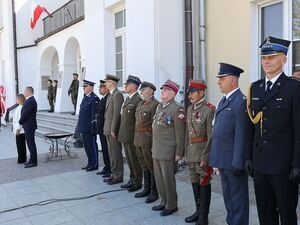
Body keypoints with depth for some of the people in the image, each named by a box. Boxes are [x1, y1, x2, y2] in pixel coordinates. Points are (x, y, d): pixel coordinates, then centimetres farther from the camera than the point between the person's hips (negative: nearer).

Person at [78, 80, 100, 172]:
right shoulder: (85, 97, 15)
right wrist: (80, 126, 16)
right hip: (84, 127, 9)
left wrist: (92, 127, -19)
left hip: (90, 127, -9)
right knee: (86, 145, 16)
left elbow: (94, 114, -17)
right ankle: (90, 163, 28)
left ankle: (94, 165, 12)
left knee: (92, 145, 1)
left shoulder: (94, 98, -13)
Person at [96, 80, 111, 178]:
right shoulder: (102, 99, 15)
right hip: (101, 129, 10)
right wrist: (98, 127, 17)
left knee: (107, 150, -2)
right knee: (104, 149, 16)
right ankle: (106, 168, 27)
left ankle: (111, 170, 8)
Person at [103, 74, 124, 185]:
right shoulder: (110, 95, 16)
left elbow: (117, 113, -18)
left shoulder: (118, 95, -13)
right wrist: (106, 128, 14)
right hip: (108, 129, 10)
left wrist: (113, 130, -19)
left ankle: (118, 176, 8)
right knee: (111, 153, 15)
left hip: (113, 129, -9)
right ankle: (114, 173, 24)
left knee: (116, 153, -1)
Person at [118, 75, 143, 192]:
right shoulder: (128, 98, 14)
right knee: (129, 159, 18)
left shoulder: (138, 99, -16)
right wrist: (121, 133, 16)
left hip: (132, 135, -9)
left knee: (135, 160, 3)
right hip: (125, 135, 9)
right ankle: (132, 179, 31)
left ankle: (138, 182, 16)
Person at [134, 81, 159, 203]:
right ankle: (147, 189, 31)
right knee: (144, 166, 18)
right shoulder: (140, 103, 14)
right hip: (138, 139, 9)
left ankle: (154, 192, 15)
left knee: (152, 167, 2)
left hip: (148, 139, -9)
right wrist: (136, 138, 14)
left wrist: (153, 143, -18)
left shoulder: (155, 104, -13)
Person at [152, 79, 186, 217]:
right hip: (156, 151, 8)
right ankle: (164, 202, 32)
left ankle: (172, 205, 20)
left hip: (168, 152, -8)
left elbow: (180, 133, -14)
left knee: (168, 179, 3)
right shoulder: (159, 106, 13)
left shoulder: (177, 109, -12)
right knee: (158, 178, 16)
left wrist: (179, 153, -14)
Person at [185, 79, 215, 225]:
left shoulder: (209, 110, -13)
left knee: (204, 183, 3)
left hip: (203, 153, -7)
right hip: (191, 153, 7)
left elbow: (211, 136, -15)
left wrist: (205, 157, -16)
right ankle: (198, 210, 31)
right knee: (194, 182, 15)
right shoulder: (190, 109, 10)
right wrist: (186, 152, 14)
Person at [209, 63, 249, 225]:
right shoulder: (224, 101, 13)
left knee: (238, 197, 6)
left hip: (234, 160, -9)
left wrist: (237, 163, -20)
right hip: (223, 159, 9)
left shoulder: (241, 102, -16)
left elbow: (241, 135, -19)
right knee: (228, 195, 20)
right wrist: (217, 159, 15)